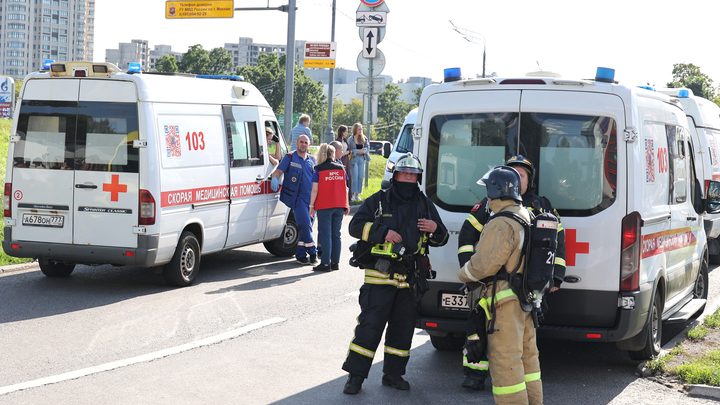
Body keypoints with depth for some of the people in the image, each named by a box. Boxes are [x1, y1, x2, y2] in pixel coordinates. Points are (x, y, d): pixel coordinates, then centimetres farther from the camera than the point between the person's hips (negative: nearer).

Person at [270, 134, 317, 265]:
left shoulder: (312, 159, 16)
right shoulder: (290, 157, 3)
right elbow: (278, 170, -5)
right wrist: (274, 179, -26)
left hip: (310, 198, 5)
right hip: (297, 198, -5)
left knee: (305, 227, 6)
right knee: (305, 225, -15)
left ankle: (300, 254, 13)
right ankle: (312, 253, -5)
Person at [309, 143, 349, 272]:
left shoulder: (318, 170, -5)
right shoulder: (341, 168, 7)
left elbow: (315, 190, -9)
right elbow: (344, 188, 9)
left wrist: (311, 206, -3)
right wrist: (346, 205, 15)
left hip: (324, 206, -4)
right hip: (339, 205, 4)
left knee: (325, 235, -2)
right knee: (336, 234, 11)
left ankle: (325, 263, -4)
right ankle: (335, 262, 12)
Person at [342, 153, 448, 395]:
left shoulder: (425, 205, 14)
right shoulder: (378, 201, 4)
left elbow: (441, 239, 18)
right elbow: (355, 225, -2)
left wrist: (435, 229, -6)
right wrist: (383, 232, -15)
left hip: (411, 280, 4)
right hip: (380, 277, -4)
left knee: (403, 329, 9)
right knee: (369, 327, -6)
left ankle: (393, 374, 22)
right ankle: (355, 376, 1)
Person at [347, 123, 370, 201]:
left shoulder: (364, 138, 8)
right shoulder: (350, 139, -5)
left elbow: (367, 146, 14)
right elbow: (349, 150, -8)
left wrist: (364, 150, -8)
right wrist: (358, 151, -15)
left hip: (361, 159, 4)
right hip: (353, 159, -4)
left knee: (361, 177, 3)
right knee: (355, 177, -8)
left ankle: (357, 194, 10)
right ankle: (353, 194, -1)